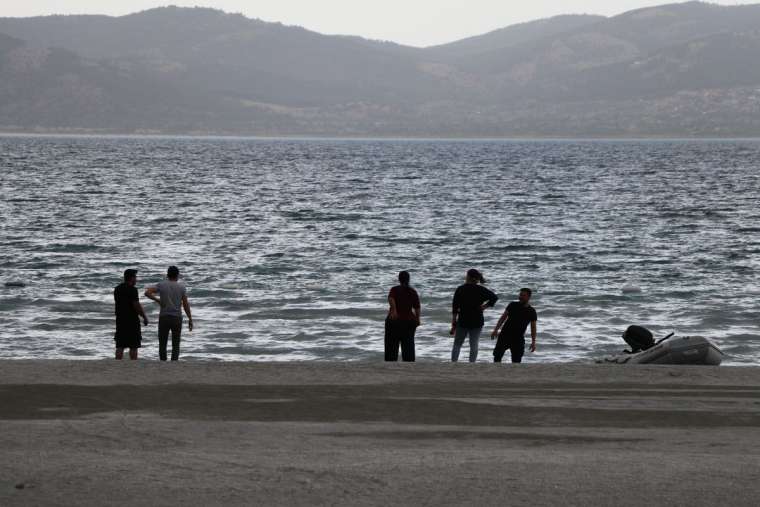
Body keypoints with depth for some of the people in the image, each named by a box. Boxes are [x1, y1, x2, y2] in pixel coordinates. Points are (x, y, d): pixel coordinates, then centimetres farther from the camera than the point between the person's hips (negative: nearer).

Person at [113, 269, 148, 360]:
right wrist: (144, 317, -7)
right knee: (133, 346, -2)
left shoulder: (117, 289, 11)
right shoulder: (132, 289, -13)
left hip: (120, 320, 7)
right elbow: (136, 305, -16)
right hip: (132, 320, -7)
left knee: (120, 346, 5)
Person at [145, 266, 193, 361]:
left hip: (164, 317, 0)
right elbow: (186, 305, -1)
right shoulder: (181, 287, 0)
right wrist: (190, 319, 6)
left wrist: (157, 300, 4)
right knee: (175, 345, 5)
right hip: (177, 317, 0)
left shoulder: (161, 284, 0)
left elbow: (147, 293, -10)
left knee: (162, 344, 7)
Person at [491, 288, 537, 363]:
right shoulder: (513, 305, 3)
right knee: (497, 355, -1)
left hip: (518, 338, -1)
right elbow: (503, 317, 6)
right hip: (505, 335, 1)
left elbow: (533, 327, 4)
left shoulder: (531, 311, 0)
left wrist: (533, 342, -3)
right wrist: (496, 330, -1)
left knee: (516, 360, -4)